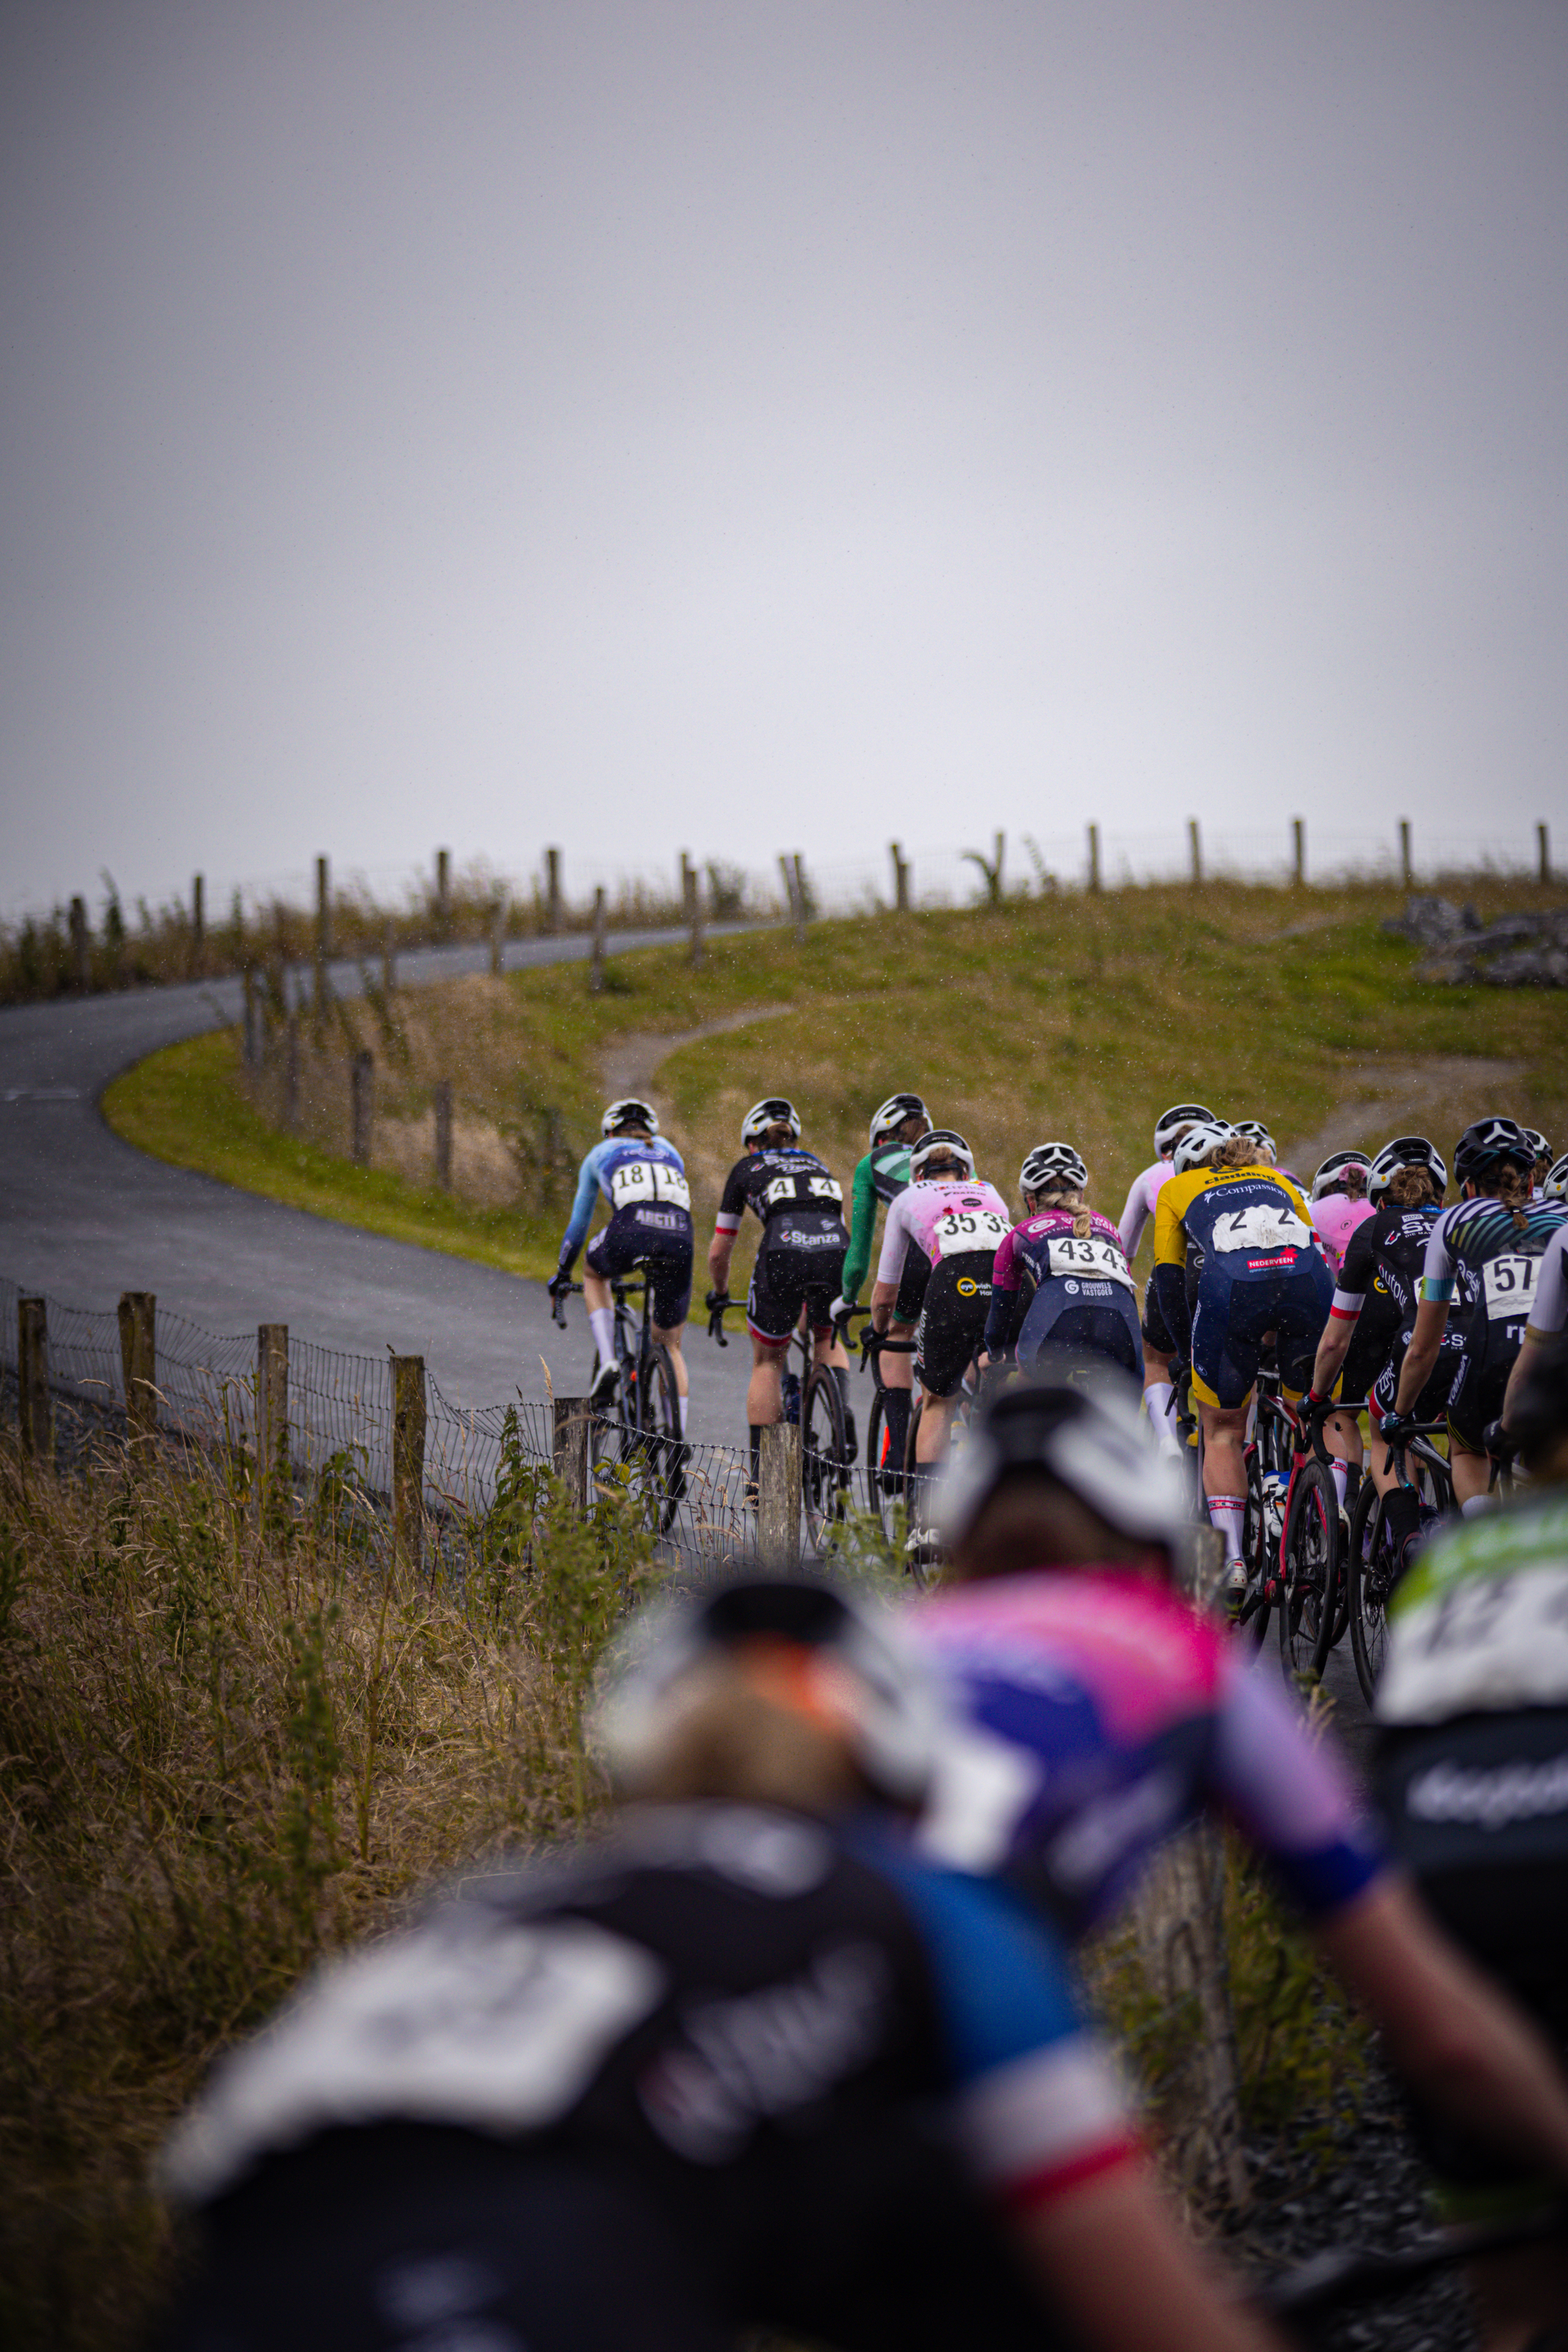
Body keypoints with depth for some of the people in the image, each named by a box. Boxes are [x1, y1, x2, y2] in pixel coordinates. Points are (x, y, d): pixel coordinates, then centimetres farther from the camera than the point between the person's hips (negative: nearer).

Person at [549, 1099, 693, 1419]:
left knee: (594, 1274, 35)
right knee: (670, 1346, 18)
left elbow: (579, 1222, 37)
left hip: (631, 1229, -2)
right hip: (680, 1235, 2)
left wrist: (562, 1273, 49)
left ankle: (607, 1361, 14)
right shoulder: (668, 1151, 37)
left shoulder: (602, 1153, 30)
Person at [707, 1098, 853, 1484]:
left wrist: (719, 1293, 48)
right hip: (835, 1250, 3)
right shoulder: (818, 1166, 34)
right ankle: (842, 1409, 2)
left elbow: (718, 1252, 29)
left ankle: (760, 1469, 11)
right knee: (828, 1340, 31)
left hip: (783, 1252, -3)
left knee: (767, 1361, 17)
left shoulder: (746, 1169, 26)